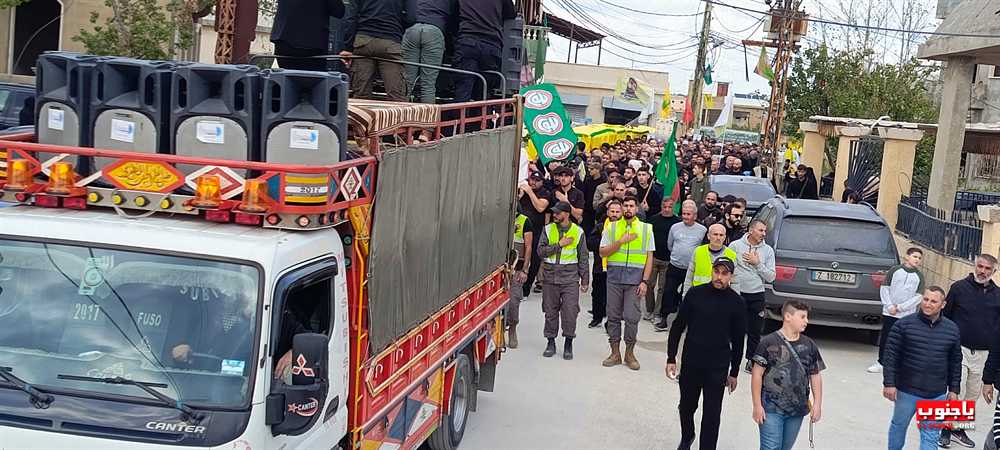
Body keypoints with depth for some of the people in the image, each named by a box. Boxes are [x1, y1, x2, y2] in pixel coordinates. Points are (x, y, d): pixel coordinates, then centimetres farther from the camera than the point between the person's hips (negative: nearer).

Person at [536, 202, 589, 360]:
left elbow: (583, 258, 8)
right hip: (550, 276, 2)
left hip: (570, 277, -2)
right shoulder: (548, 229, 6)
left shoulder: (578, 231, 4)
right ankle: (551, 342, 18)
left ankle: (568, 344, 5)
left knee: (570, 311, -6)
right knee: (550, 311, 6)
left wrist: (585, 280, 6)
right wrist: (559, 244, -12)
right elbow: (541, 251, -4)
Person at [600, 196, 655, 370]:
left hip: (635, 278, -1)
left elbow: (649, 257, 5)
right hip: (614, 277, 1)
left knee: (632, 317, -5)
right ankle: (615, 353, 14)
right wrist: (621, 241, -10)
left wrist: (645, 281, -4)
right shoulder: (611, 227, 9)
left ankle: (629, 353, 9)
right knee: (613, 316, 5)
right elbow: (603, 253, 2)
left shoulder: (646, 229, 7)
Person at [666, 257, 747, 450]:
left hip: (718, 368, -1)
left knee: (711, 414, 0)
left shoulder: (736, 303, -4)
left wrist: (734, 372, 6)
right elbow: (678, 327, 1)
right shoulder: (695, 294, -4)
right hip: (690, 363, 2)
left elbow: (738, 340, 4)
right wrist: (671, 358, -1)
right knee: (686, 406, 18)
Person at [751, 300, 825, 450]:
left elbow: (815, 376, 11)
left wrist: (817, 404, 4)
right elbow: (757, 375, -7)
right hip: (771, 409, -5)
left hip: (797, 410, 5)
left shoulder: (809, 346, 6)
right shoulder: (769, 342, -9)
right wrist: (757, 405, -9)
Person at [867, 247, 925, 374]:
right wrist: (890, 306, -7)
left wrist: (900, 307, -9)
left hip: (908, 315, 0)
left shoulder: (919, 276, 4)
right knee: (885, 338, 5)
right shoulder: (894, 270, 2)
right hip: (889, 313, 0)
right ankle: (880, 362, 16)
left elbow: (918, 297, -1)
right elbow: (884, 288, 3)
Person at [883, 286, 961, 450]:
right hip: (906, 391, -2)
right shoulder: (904, 325, -8)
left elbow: (955, 362, 9)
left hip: (936, 395, 2)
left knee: (931, 437, 5)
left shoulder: (952, 329, 2)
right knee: (899, 426, 16)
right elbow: (891, 356, -7)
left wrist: (954, 390, 8)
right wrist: (889, 383, -11)